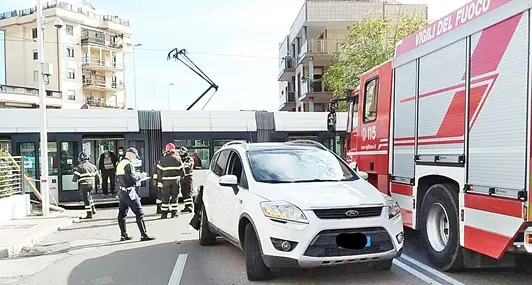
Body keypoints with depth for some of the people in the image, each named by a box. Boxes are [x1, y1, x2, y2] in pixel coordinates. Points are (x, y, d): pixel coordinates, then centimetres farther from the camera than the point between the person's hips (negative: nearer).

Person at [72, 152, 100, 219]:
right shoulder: (93, 166, 10)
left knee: (86, 199, -1)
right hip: (92, 184, 6)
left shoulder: (79, 167, -8)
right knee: (89, 196, 27)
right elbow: (97, 176, 15)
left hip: (84, 185, -6)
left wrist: (74, 180, 18)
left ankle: (89, 214, 0)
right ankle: (93, 209, 25)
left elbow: (76, 176, -5)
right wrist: (98, 183, 28)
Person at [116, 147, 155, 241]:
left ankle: (123, 235, 20)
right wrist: (140, 176, -5)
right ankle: (144, 235, -7)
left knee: (122, 214, 13)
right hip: (129, 192, -10)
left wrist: (137, 177, 16)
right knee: (139, 213, -6)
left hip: (121, 191, 10)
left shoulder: (120, 164, 14)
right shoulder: (128, 164, -14)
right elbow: (131, 179, -21)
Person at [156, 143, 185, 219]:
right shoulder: (177, 158, -2)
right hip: (176, 179, 0)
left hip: (166, 180, 0)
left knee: (165, 197, 6)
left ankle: (164, 213, 6)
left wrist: (161, 179, 12)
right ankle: (174, 212, 11)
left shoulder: (162, 159, -2)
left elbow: (159, 170, 0)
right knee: (174, 196, 9)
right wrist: (182, 176, 20)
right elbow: (181, 169, 2)